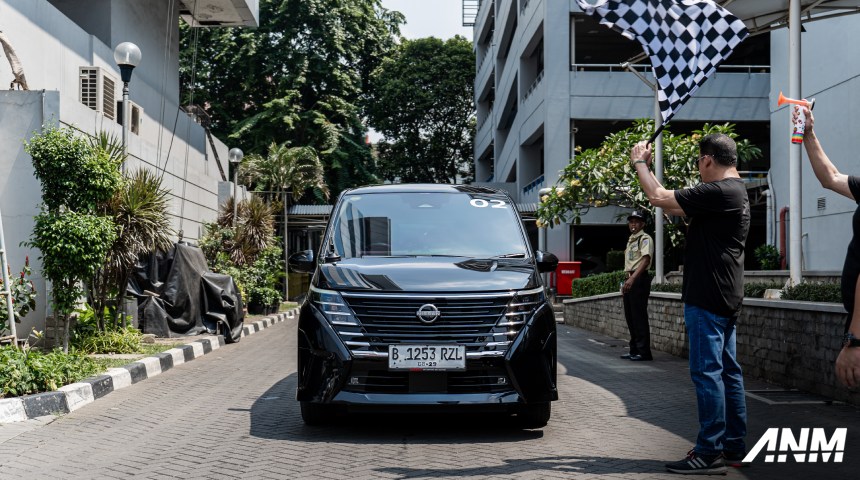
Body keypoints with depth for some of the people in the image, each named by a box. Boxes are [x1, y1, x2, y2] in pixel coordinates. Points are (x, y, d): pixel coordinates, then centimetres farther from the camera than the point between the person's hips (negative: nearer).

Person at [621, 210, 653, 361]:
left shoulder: (645, 239, -8)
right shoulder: (630, 240, 20)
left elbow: (645, 259, -21)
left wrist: (632, 278, -30)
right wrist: (625, 282, 16)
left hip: (639, 279, -9)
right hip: (629, 280, 9)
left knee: (639, 316, -9)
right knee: (630, 316, 11)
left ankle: (644, 352, -6)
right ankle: (634, 350, 18)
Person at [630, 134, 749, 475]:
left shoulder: (717, 192, -18)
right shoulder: (736, 191, 15)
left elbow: (659, 198, -16)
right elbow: (678, 208, 22)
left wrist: (639, 162, 0)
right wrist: (647, 170, 23)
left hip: (707, 298, -10)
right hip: (725, 296, 10)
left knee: (707, 372, -8)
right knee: (728, 371, 12)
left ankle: (710, 454, -5)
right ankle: (734, 447, 18)